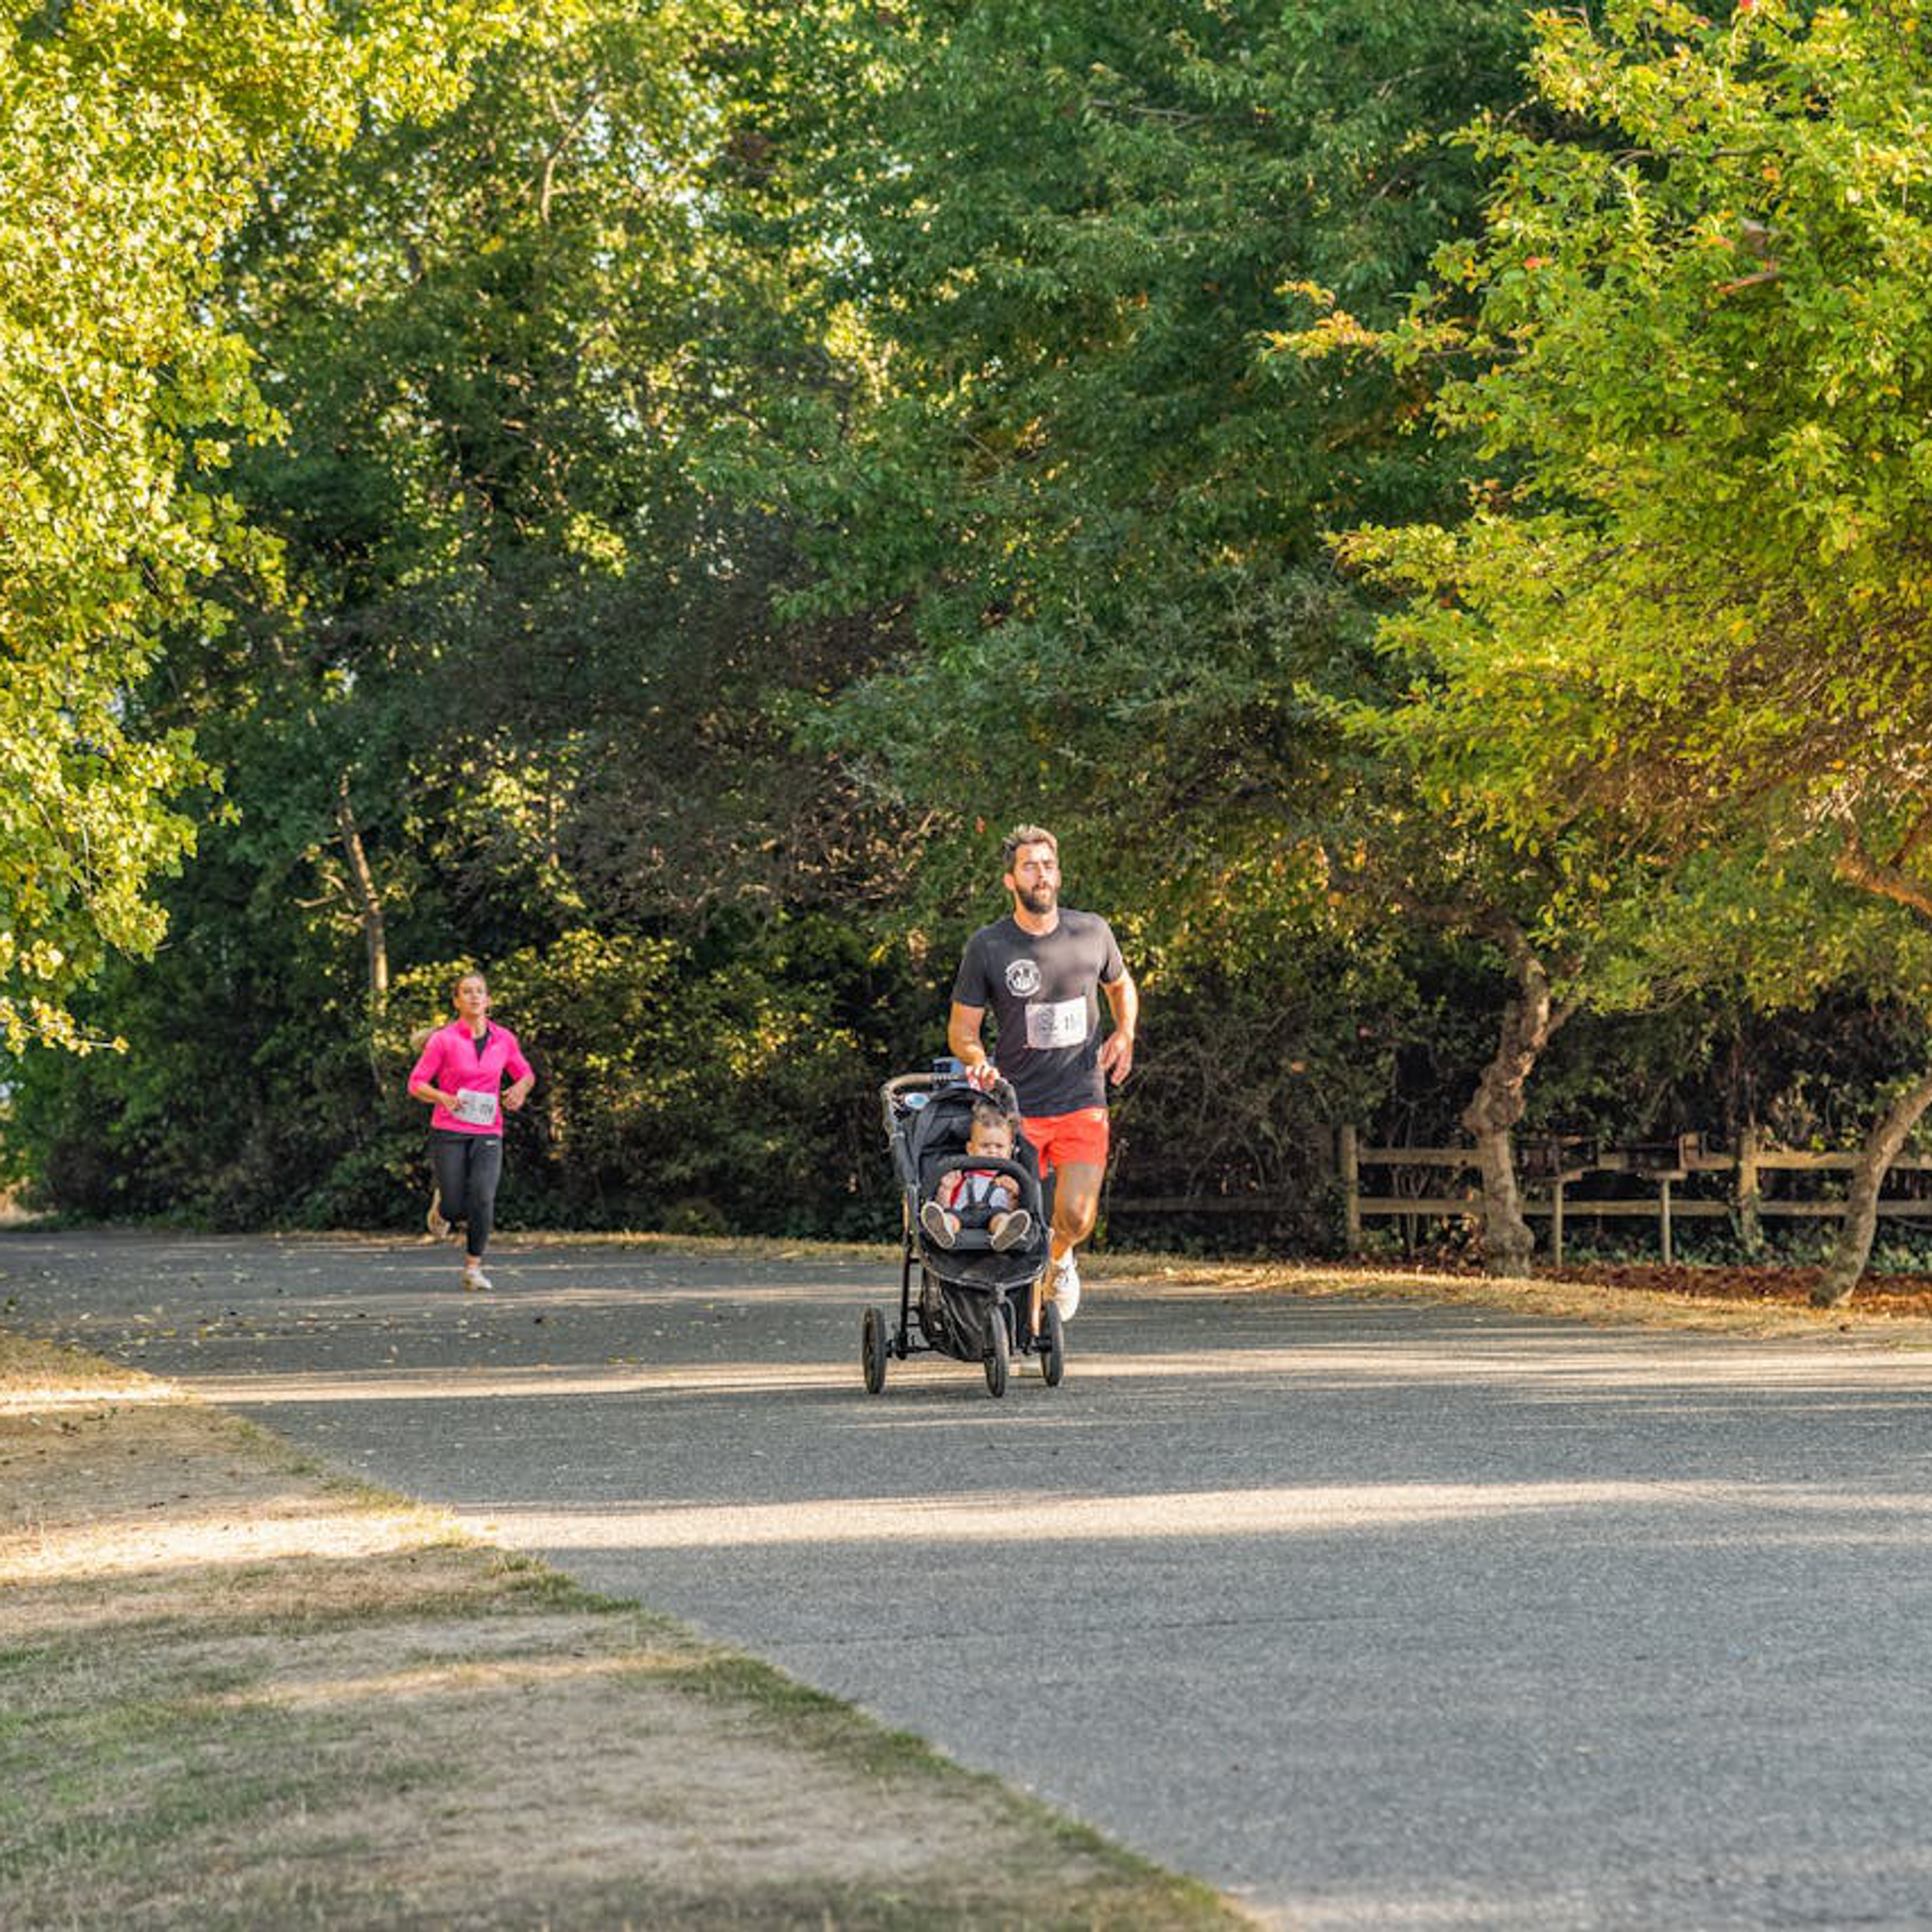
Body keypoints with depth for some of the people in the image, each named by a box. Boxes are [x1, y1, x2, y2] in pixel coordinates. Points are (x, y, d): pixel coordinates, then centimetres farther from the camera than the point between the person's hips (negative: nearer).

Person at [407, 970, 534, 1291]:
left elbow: (526, 1074, 19)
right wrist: (443, 1098, -21)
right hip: (449, 1133, -2)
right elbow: (417, 1084, -2)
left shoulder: (504, 1039, 4)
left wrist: (521, 1089, -4)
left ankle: (473, 1268, 0)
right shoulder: (443, 1040, -5)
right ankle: (442, 1204, 35)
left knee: (483, 1201, -14)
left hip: (487, 1133, 2)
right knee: (455, 1209, -3)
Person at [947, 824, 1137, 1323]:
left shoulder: (1092, 931, 3)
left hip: (1082, 1103, 1)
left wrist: (1124, 1035, 5)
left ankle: (1060, 1258, 24)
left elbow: (1121, 986, 24)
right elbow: (962, 1028, 2)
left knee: (1077, 1218, -13)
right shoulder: (987, 946, -4)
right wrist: (978, 1063, -20)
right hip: (1017, 1108, -1)